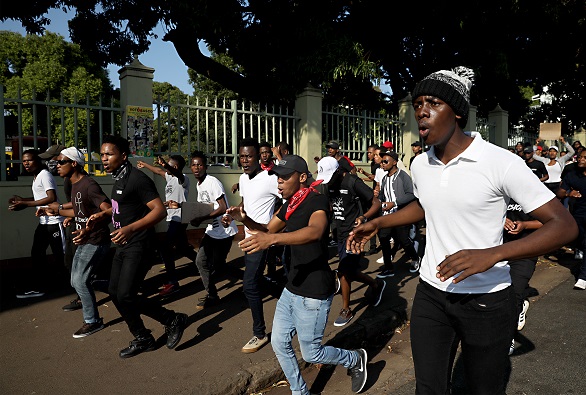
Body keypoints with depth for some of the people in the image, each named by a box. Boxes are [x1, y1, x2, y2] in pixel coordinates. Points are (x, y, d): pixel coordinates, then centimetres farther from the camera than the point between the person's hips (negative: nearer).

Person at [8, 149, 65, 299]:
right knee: (37, 254, 12)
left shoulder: (44, 175, -13)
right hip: (43, 222, 10)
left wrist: (25, 204, -21)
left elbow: (51, 198, -23)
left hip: (53, 222, -10)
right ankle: (35, 287, 23)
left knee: (61, 256, -4)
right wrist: (21, 199, 14)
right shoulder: (36, 177, 16)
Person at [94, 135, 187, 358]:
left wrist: (130, 228, -35)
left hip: (138, 246, -10)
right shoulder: (118, 179, 12)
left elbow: (160, 210, -25)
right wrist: (103, 214, 14)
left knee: (125, 296, -13)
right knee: (115, 293, 11)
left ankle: (174, 321, 6)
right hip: (123, 245, 10)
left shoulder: (137, 179, -17)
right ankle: (143, 340, 25)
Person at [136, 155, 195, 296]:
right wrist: (145, 165, 41)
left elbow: (178, 174, -38)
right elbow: (158, 171, 30)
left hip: (179, 219, -10)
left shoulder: (184, 179, -15)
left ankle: (172, 283, -8)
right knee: (182, 247, 18)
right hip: (172, 218, 10)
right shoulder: (170, 177, 12)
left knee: (165, 248, -13)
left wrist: (165, 165, -56)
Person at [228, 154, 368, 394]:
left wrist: (272, 239, -55)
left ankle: (356, 360, 36)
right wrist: (244, 219, -3)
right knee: (279, 344, 15)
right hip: (292, 289, 8)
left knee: (311, 353, 8)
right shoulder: (289, 205, 6)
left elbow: (315, 231, -41)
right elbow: (266, 230, 18)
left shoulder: (317, 201, -20)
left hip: (314, 293, -8)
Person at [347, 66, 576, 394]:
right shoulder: (420, 165, 1)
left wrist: (492, 254, -31)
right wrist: (378, 223, 13)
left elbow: (565, 225, -18)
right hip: (430, 294, 4)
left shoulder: (500, 162, -17)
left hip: (486, 300, -4)